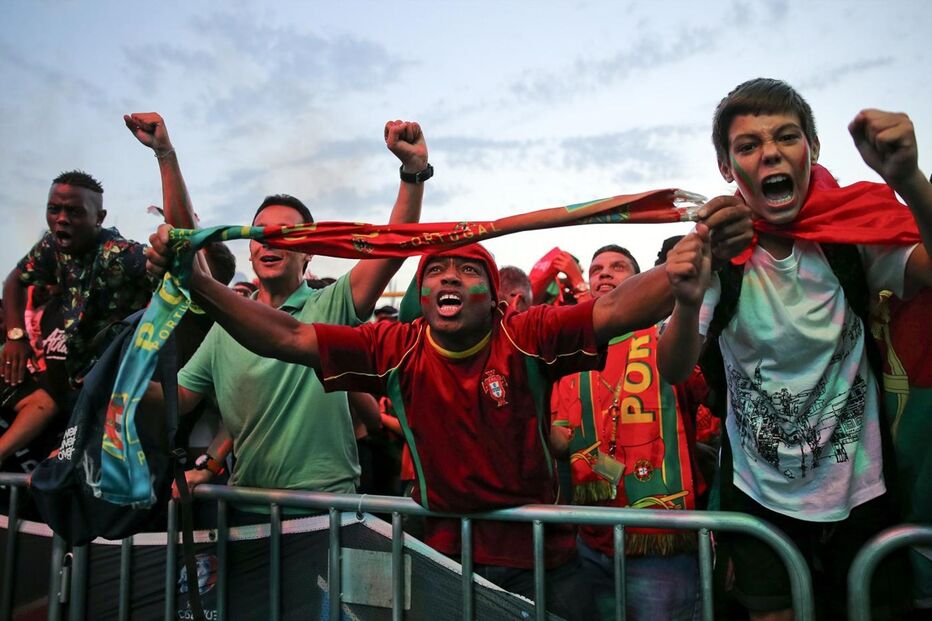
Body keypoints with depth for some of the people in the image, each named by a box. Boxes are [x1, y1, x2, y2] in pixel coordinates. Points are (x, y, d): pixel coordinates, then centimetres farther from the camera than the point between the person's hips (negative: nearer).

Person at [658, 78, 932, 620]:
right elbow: (675, 372, -19)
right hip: (760, 494, -1)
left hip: (860, 491, 1)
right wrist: (688, 304, -40)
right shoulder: (714, 253, -13)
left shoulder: (854, 232, -10)